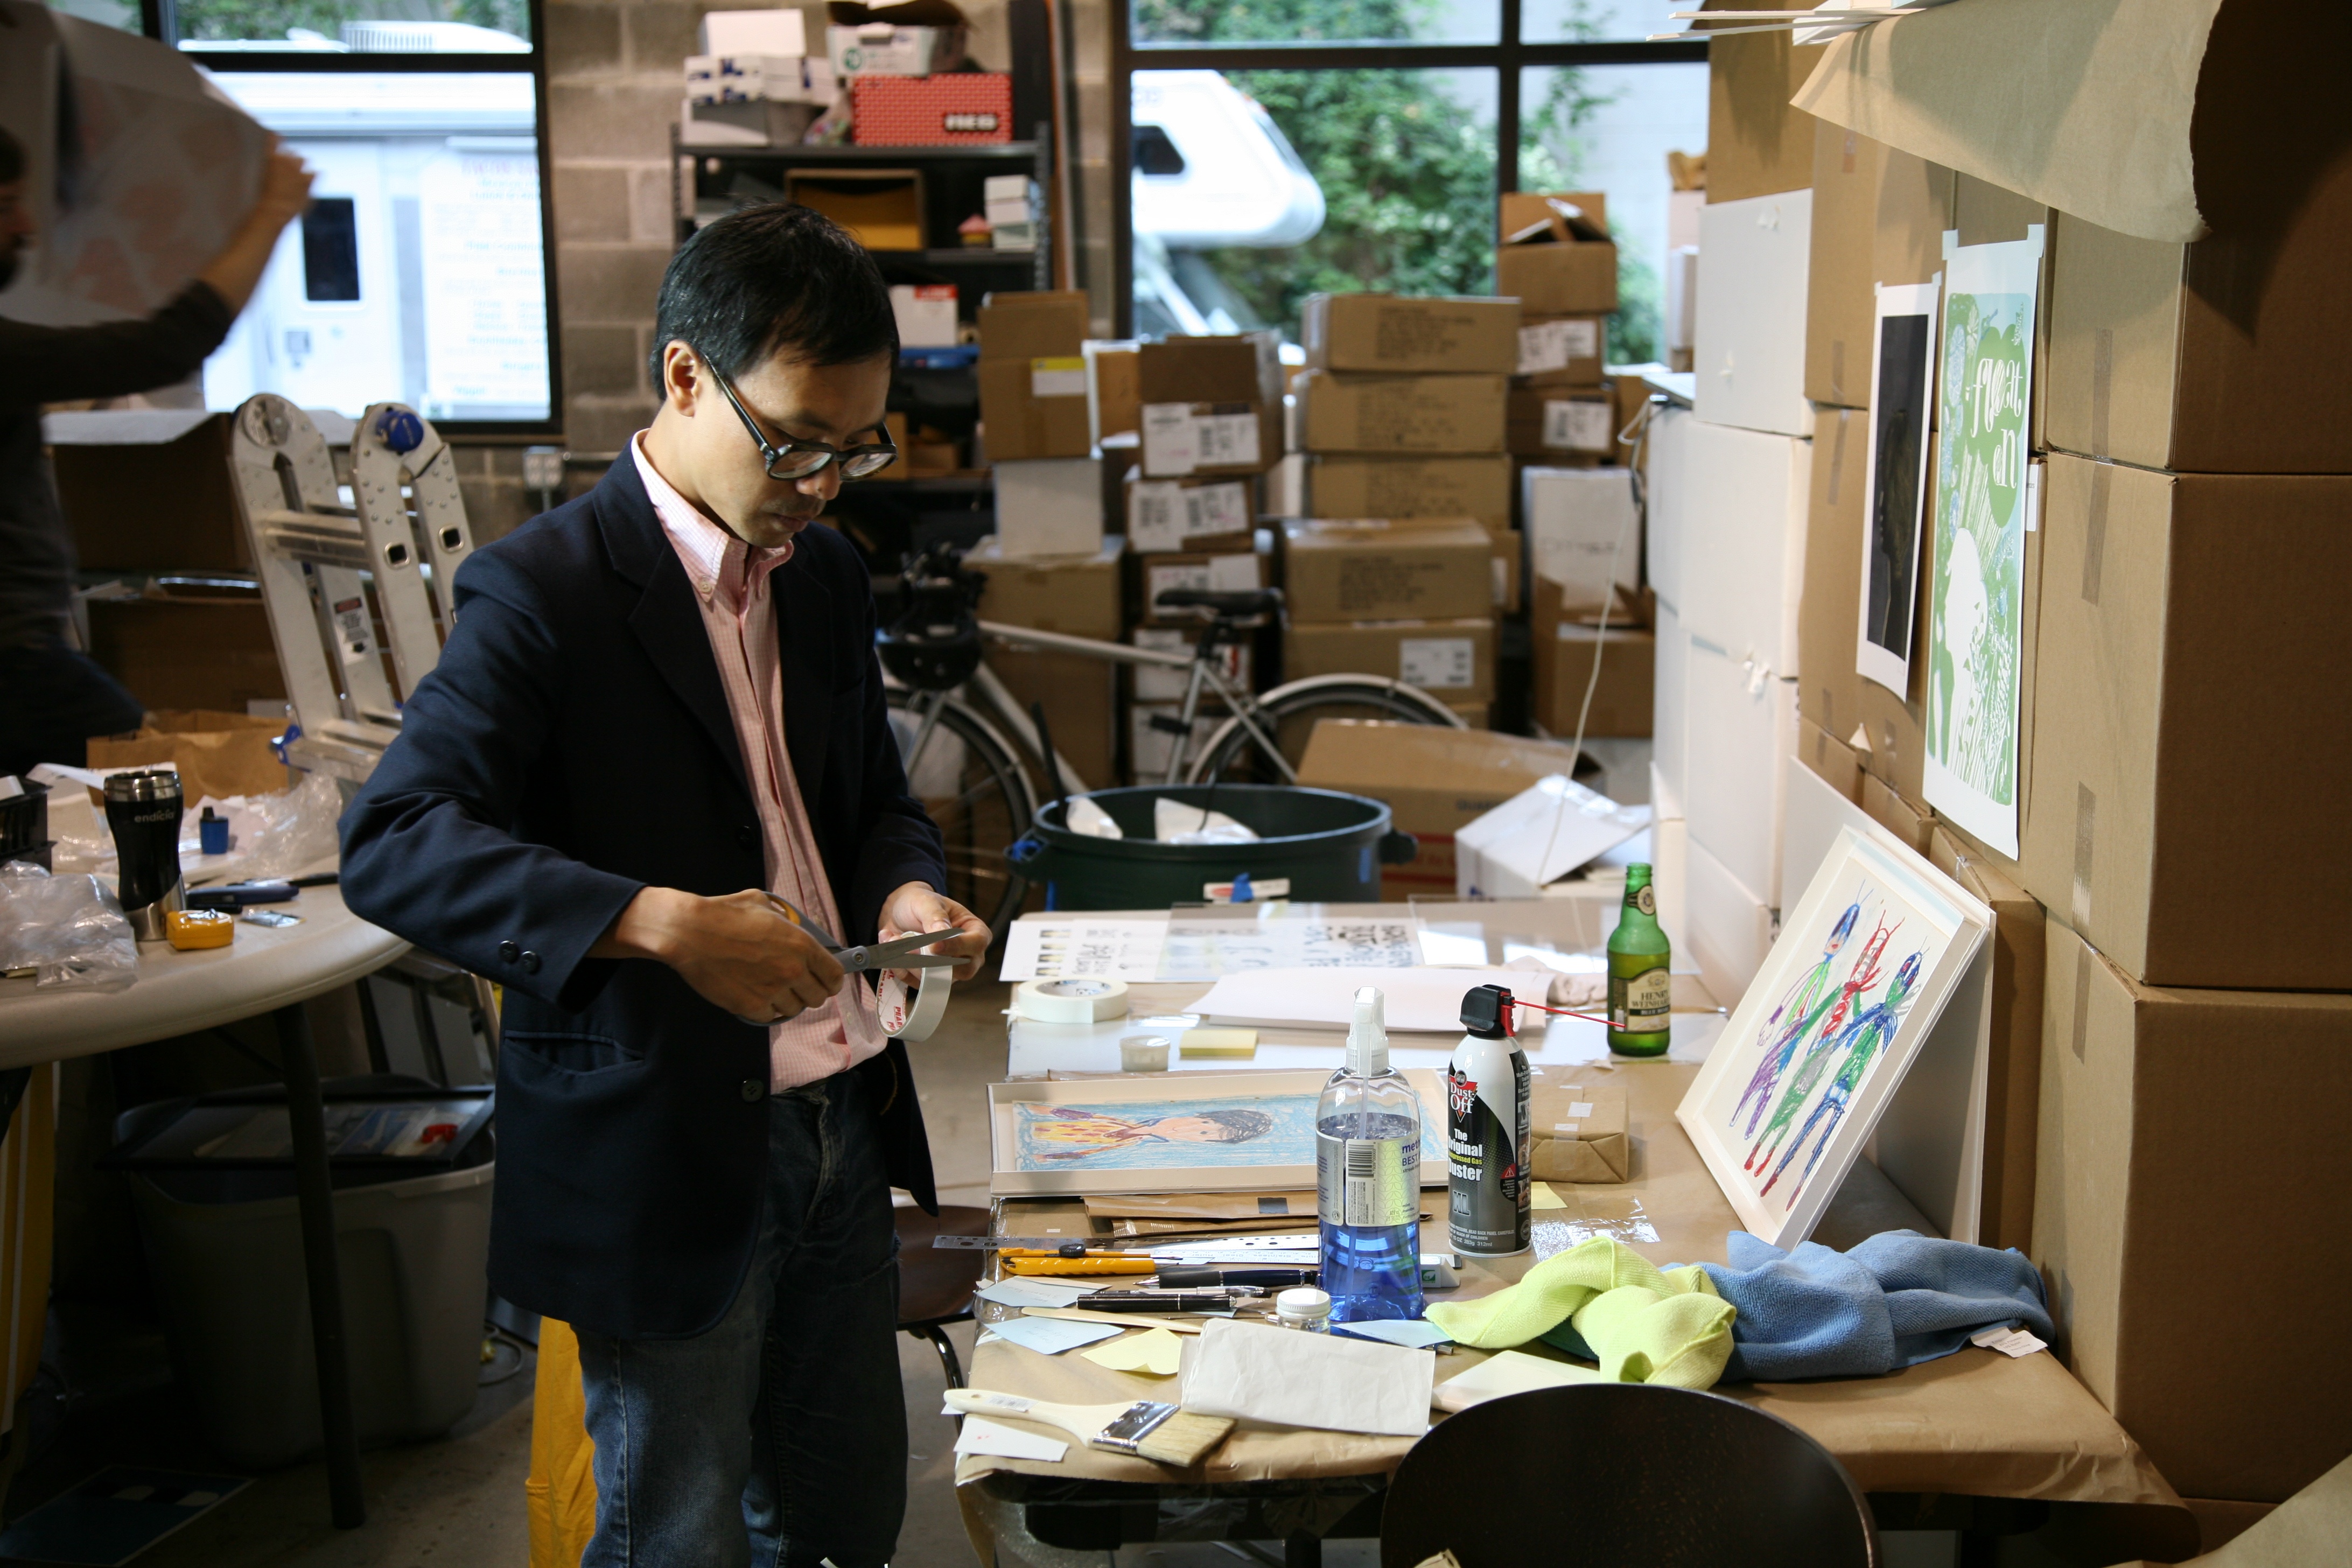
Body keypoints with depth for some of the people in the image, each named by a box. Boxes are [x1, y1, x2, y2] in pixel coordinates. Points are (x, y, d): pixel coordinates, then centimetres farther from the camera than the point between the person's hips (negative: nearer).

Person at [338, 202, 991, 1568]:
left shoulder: (826, 576, 9)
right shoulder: (544, 592, -15)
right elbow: (394, 847, -24)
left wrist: (904, 888, -4)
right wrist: (659, 923, -35)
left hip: (838, 1127, 7)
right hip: (661, 1159, -7)